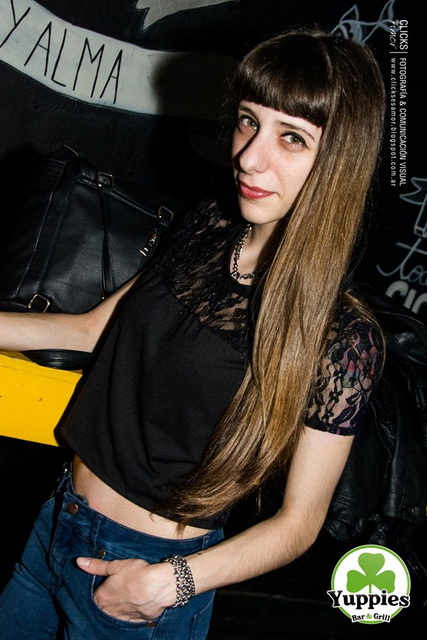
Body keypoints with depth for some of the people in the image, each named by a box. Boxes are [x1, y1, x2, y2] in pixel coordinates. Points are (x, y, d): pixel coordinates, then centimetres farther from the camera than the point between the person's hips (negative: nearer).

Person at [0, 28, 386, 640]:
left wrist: (173, 582, -26)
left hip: (150, 570, -6)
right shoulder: (208, 227, -4)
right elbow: (97, 327, 7)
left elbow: (300, 519, -15)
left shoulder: (342, 334, -21)